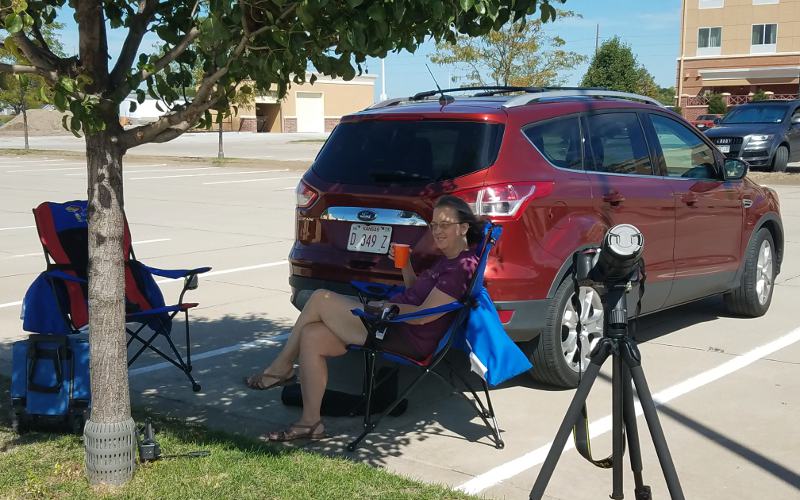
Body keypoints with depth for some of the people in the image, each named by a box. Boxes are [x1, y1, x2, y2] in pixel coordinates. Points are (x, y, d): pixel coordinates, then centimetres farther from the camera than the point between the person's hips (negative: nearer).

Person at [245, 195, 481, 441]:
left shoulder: (463, 266, -14)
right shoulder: (447, 259, 17)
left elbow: (422, 316, -19)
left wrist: (382, 306, -11)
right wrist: (405, 266, 10)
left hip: (408, 339, -11)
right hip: (393, 323, 11)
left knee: (321, 299, -12)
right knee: (311, 336, -2)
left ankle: (281, 368, 3)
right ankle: (309, 422, -1)